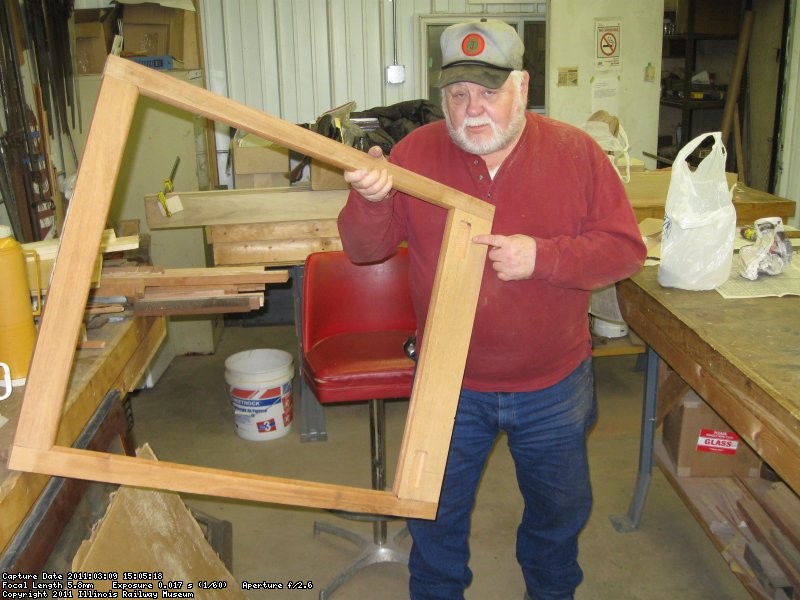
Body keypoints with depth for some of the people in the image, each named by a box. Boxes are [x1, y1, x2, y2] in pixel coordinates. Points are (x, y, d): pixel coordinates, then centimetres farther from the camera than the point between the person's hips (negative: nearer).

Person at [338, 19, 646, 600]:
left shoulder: (576, 152, -10)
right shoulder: (415, 153, -9)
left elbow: (626, 247, -10)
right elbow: (364, 249, -9)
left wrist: (542, 256, -25)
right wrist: (370, 199, -31)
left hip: (555, 385, 1)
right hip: (450, 386, 0)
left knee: (560, 509, 24)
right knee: (437, 513, 19)